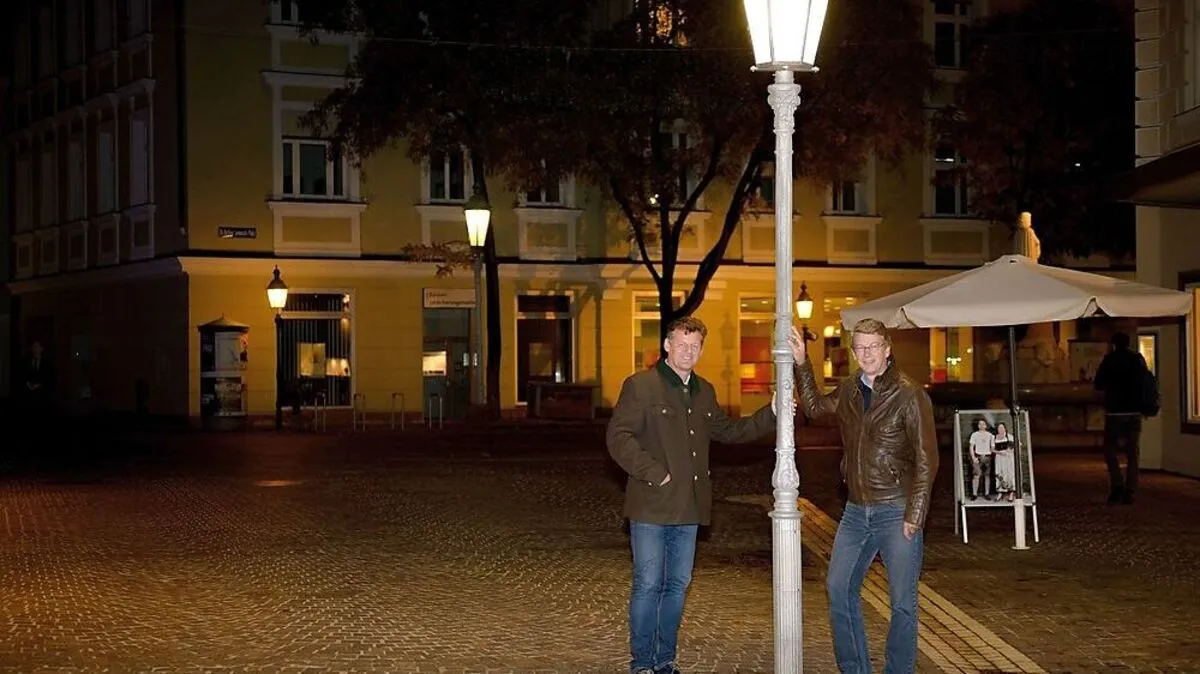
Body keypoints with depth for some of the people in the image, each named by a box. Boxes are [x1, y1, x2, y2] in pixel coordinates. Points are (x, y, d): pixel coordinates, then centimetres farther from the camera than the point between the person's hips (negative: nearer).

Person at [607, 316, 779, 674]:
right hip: (651, 507, -7)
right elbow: (618, 437, -15)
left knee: (677, 587, 13)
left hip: (688, 509, 7)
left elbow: (728, 431, 26)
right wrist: (654, 473, -18)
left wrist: (771, 413, 15)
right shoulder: (640, 385, -8)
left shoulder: (704, 391, 14)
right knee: (648, 586, -2)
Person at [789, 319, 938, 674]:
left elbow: (926, 460, -11)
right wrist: (802, 363, 18)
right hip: (856, 512, 6)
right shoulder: (848, 392, 8)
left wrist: (914, 516, -14)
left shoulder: (909, 395, -9)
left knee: (902, 601, -1)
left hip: (896, 512, -6)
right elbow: (814, 407, 28)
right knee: (839, 589, 8)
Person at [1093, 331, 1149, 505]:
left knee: (1109, 449, 7)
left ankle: (1117, 485, -9)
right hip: (1135, 412, 3)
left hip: (1115, 412, -3)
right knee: (1132, 453, 6)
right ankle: (1129, 491, 1)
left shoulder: (1109, 360, -6)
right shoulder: (1138, 360, 5)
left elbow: (1098, 385, -1)